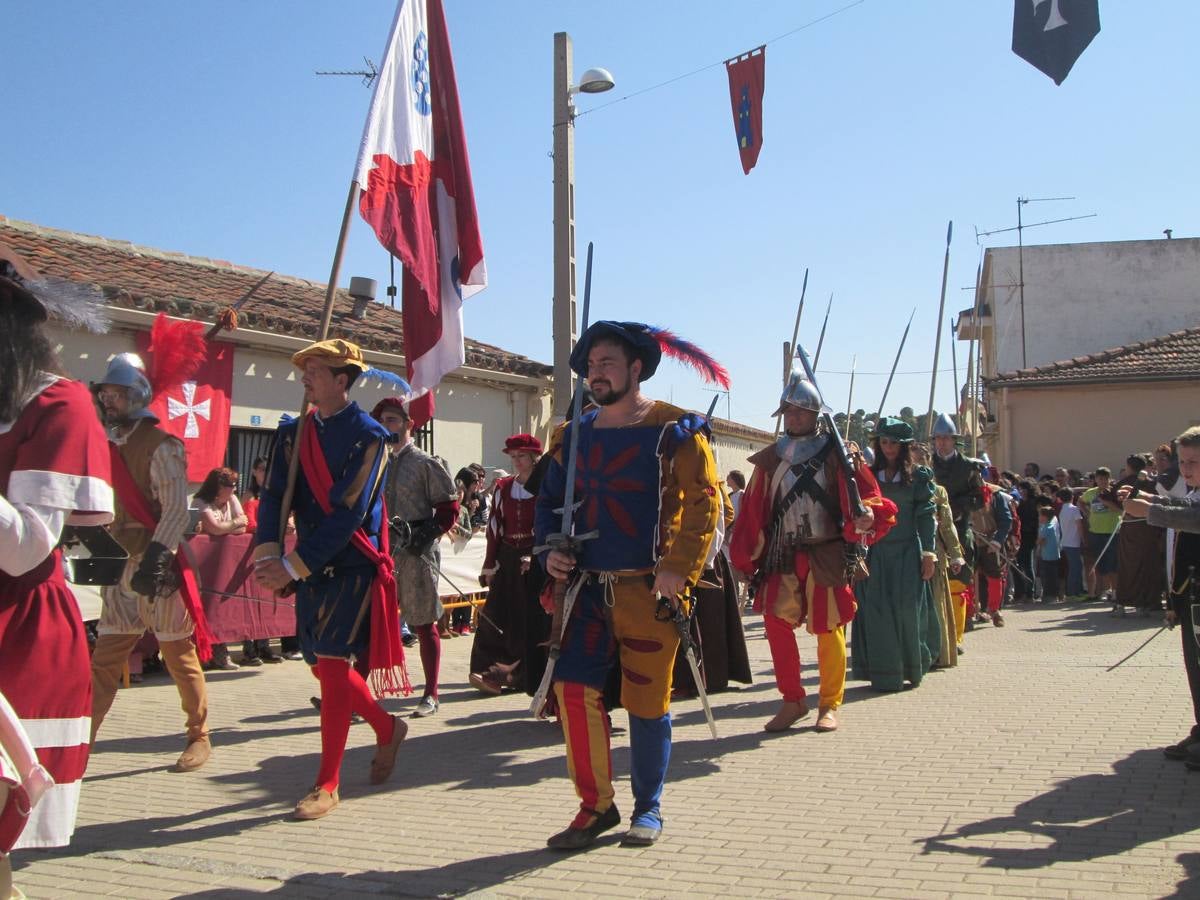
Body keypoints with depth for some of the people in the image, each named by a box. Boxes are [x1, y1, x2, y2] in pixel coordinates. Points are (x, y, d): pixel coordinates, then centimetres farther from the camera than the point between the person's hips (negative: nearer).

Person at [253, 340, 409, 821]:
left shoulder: (368, 436, -11)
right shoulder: (293, 432, 7)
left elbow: (349, 514, -18)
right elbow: (275, 496, -1)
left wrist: (293, 565, -22)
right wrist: (268, 554, -19)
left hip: (353, 568, -6)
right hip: (312, 569, 6)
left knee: (332, 664, -9)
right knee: (325, 667, 13)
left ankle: (327, 785, 3)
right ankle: (387, 727, 38)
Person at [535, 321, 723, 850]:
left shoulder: (673, 431, -4)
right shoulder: (575, 435, 12)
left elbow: (705, 502, -9)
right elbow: (550, 501, 18)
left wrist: (680, 568, -19)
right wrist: (549, 550, 0)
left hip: (647, 590, -4)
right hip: (587, 588, 4)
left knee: (647, 701, 4)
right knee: (572, 688, -5)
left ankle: (648, 809, 23)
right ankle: (596, 806, 10)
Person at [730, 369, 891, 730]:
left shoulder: (837, 453, 2)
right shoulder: (771, 458, 11)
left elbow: (867, 493, -6)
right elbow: (753, 512, 11)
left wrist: (867, 515, -29)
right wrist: (743, 558, 7)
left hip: (827, 556, -2)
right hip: (783, 558, 3)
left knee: (829, 630, 2)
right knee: (776, 622, -8)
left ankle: (829, 705, 18)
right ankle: (792, 700, 8)